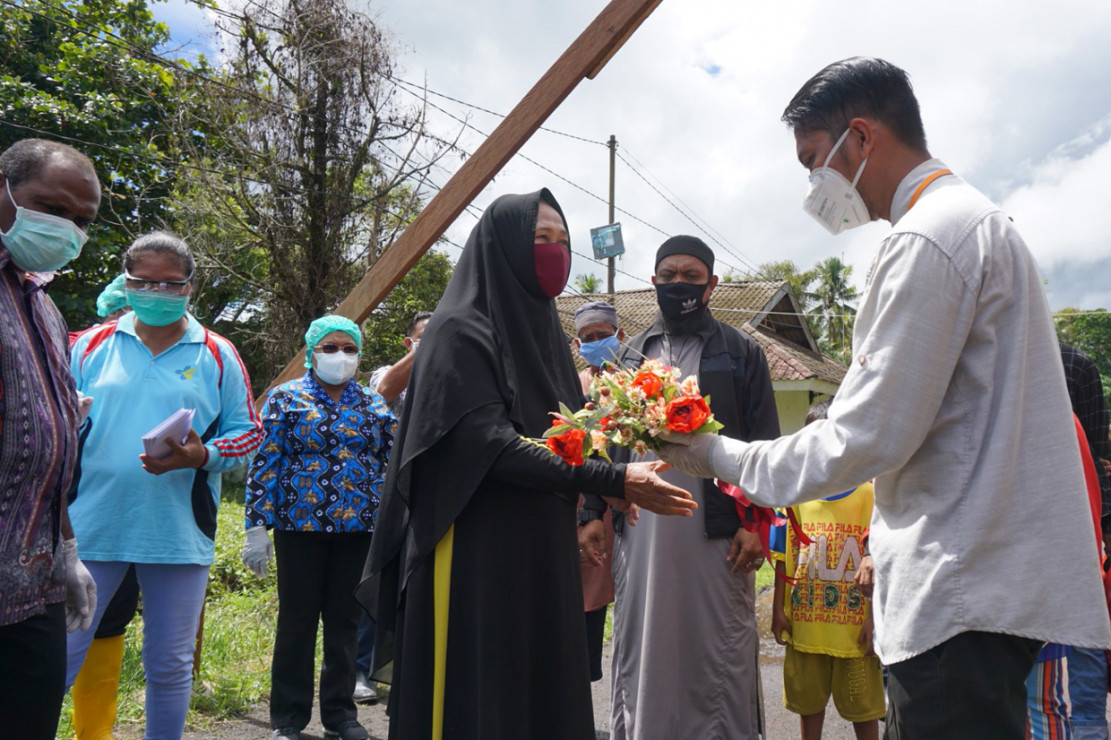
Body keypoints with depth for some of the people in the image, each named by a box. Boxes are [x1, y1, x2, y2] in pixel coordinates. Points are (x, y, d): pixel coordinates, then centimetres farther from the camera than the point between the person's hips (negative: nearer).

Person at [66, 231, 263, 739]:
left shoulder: (218, 357, 5)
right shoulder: (91, 345, 7)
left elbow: (248, 431, 4)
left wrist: (202, 455, -14)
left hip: (178, 535, 0)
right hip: (91, 526, 0)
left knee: (170, 666, 12)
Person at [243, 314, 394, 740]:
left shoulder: (374, 404, 9)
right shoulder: (286, 398, 1)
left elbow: (394, 464, 11)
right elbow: (264, 463, -2)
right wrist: (257, 528, -7)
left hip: (358, 528, 3)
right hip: (300, 526, -2)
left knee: (345, 623, 10)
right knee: (297, 621, 4)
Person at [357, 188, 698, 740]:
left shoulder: (543, 329, 14)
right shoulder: (461, 331, -9)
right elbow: (492, 445, -19)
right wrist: (613, 481, -23)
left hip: (545, 559, 7)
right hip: (476, 561, -7)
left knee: (544, 692, 11)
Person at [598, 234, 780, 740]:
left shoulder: (741, 353, 6)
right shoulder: (633, 354, 15)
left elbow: (764, 445, 1)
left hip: (717, 532, -3)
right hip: (641, 531, 3)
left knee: (719, 654, 3)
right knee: (640, 651, 10)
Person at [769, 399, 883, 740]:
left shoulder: (870, 494, -4)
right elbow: (785, 559, 7)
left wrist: (874, 617, -8)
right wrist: (778, 608, 5)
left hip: (853, 625, -2)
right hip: (804, 623, 3)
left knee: (863, 706, 9)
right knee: (807, 702, 16)